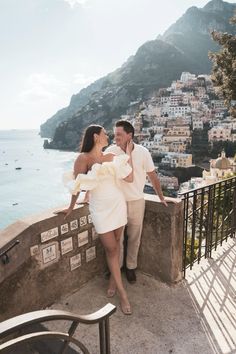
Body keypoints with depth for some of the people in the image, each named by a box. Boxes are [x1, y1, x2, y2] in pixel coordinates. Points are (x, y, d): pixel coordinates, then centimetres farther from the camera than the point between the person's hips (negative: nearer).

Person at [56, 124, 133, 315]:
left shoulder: (111, 157, 5)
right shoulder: (83, 158, -9)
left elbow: (129, 178, -1)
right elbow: (78, 185, -6)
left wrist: (128, 154, 2)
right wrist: (71, 207, -2)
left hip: (118, 204, 5)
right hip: (100, 209, -4)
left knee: (116, 243, 13)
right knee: (111, 248, 2)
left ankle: (113, 279, 33)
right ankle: (123, 294, 12)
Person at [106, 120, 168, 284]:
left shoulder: (143, 152, -9)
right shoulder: (111, 151, -10)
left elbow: (153, 176, 0)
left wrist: (161, 197, 5)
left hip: (137, 201, 0)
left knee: (134, 237, 13)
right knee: (117, 237, 12)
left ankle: (131, 267, 35)